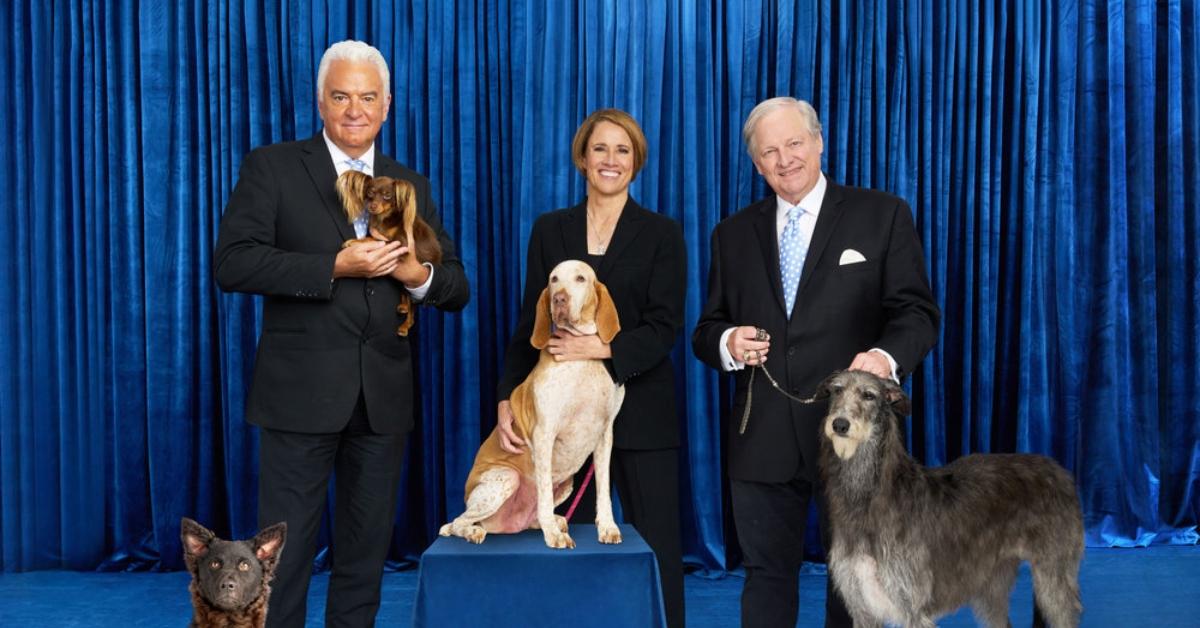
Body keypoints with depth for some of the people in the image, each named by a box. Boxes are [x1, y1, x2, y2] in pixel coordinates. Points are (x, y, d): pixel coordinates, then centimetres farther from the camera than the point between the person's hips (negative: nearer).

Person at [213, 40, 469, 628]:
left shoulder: (411, 184, 11)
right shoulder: (272, 167, 0)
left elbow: (457, 288, 10)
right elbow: (232, 263, -12)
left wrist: (419, 274, -13)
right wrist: (335, 265, -20)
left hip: (383, 395, 4)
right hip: (302, 390, -4)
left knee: (366, 551, 13)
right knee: (285, 550, 2)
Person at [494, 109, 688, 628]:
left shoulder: (661, 233, 3)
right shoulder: (550, 230, 10)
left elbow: (664, 326, -5)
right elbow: (529, 324, 7)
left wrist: (604, 348, -21)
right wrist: (506, 400, -4)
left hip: (639, 412, -2)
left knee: (656, 546, 1)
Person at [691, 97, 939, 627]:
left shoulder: (883, 215, 1)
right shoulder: (733, 234, 11)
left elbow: (916, 310, -4)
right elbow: (707, 330, 12)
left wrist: (887, 355, -25)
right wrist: (727, 342, -12)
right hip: (762, 439, 3)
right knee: (766, 575, 11)